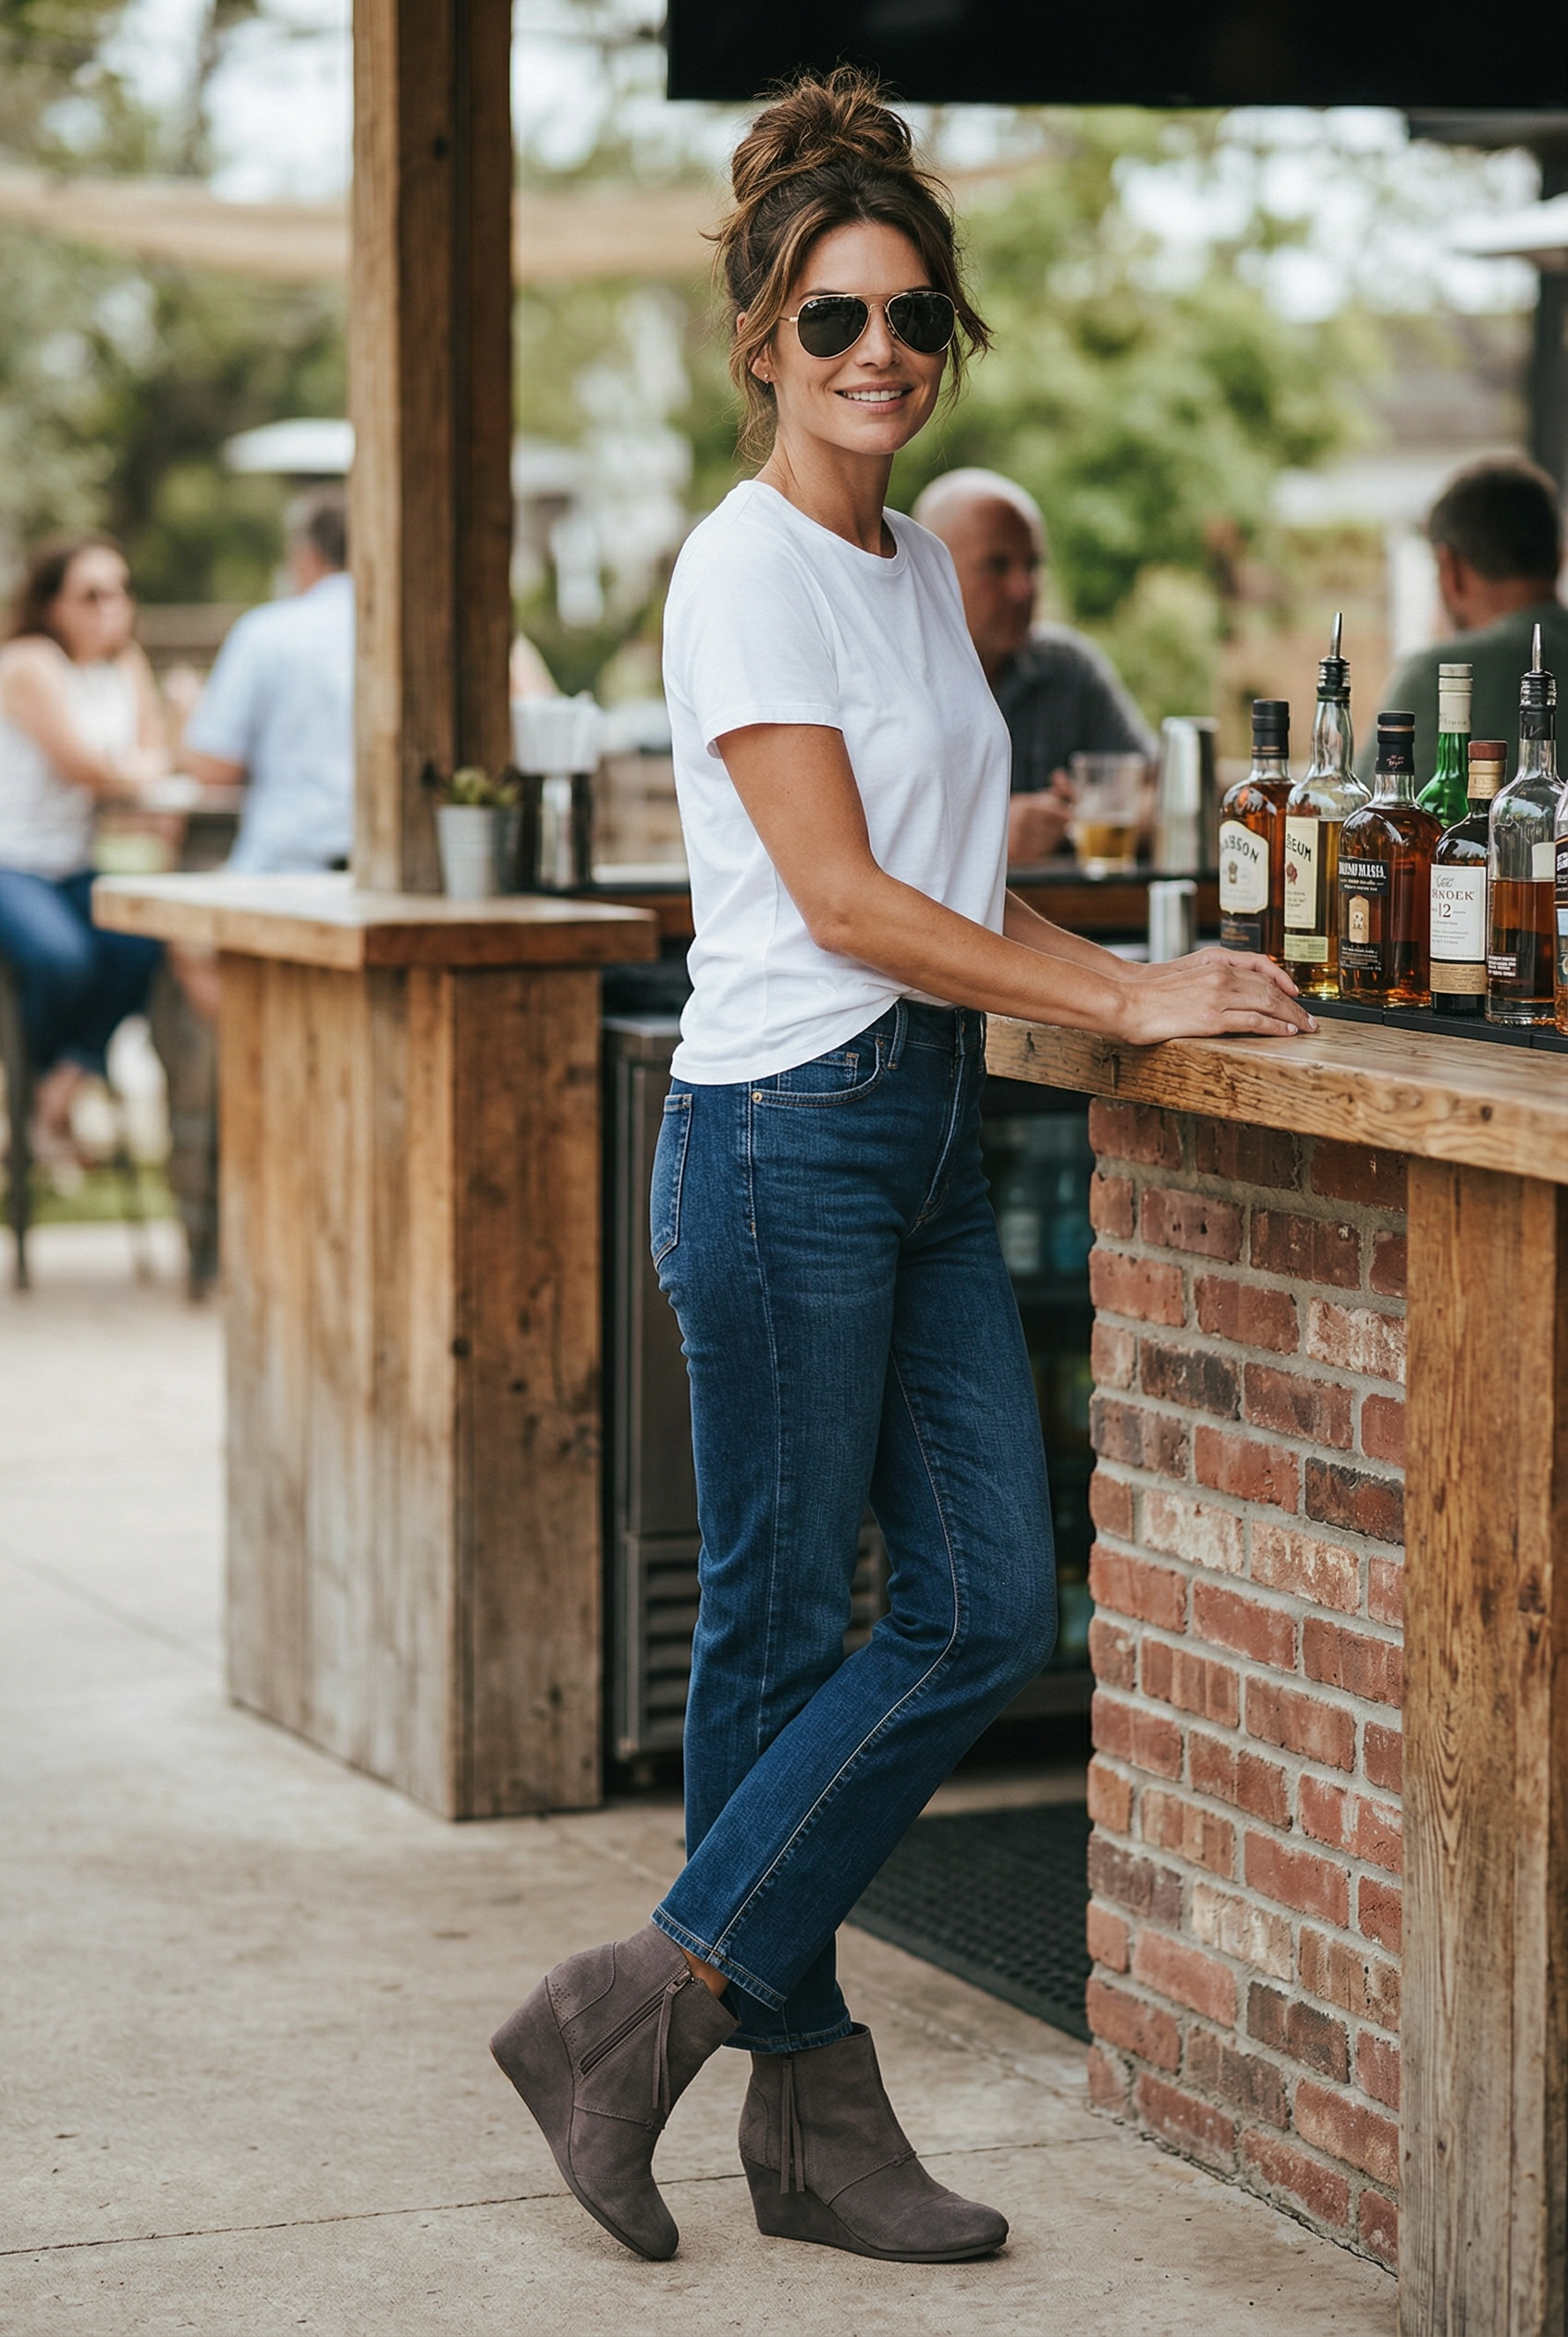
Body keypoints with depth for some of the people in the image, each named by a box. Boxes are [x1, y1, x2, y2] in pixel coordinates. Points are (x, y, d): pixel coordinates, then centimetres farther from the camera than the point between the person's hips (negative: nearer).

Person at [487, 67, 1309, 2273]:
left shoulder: (918, 562, 16)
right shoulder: (746, 566, -10)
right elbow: (843, 896, -16)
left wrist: (1140, 970, 6)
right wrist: (1122, 997, -15)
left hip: (929, 1131, 9)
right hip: (788, 1133, -9)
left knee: (990, 1608, 5)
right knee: (784, 1620, -1)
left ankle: (672, 1994, 13)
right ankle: (808, 2092, 11)